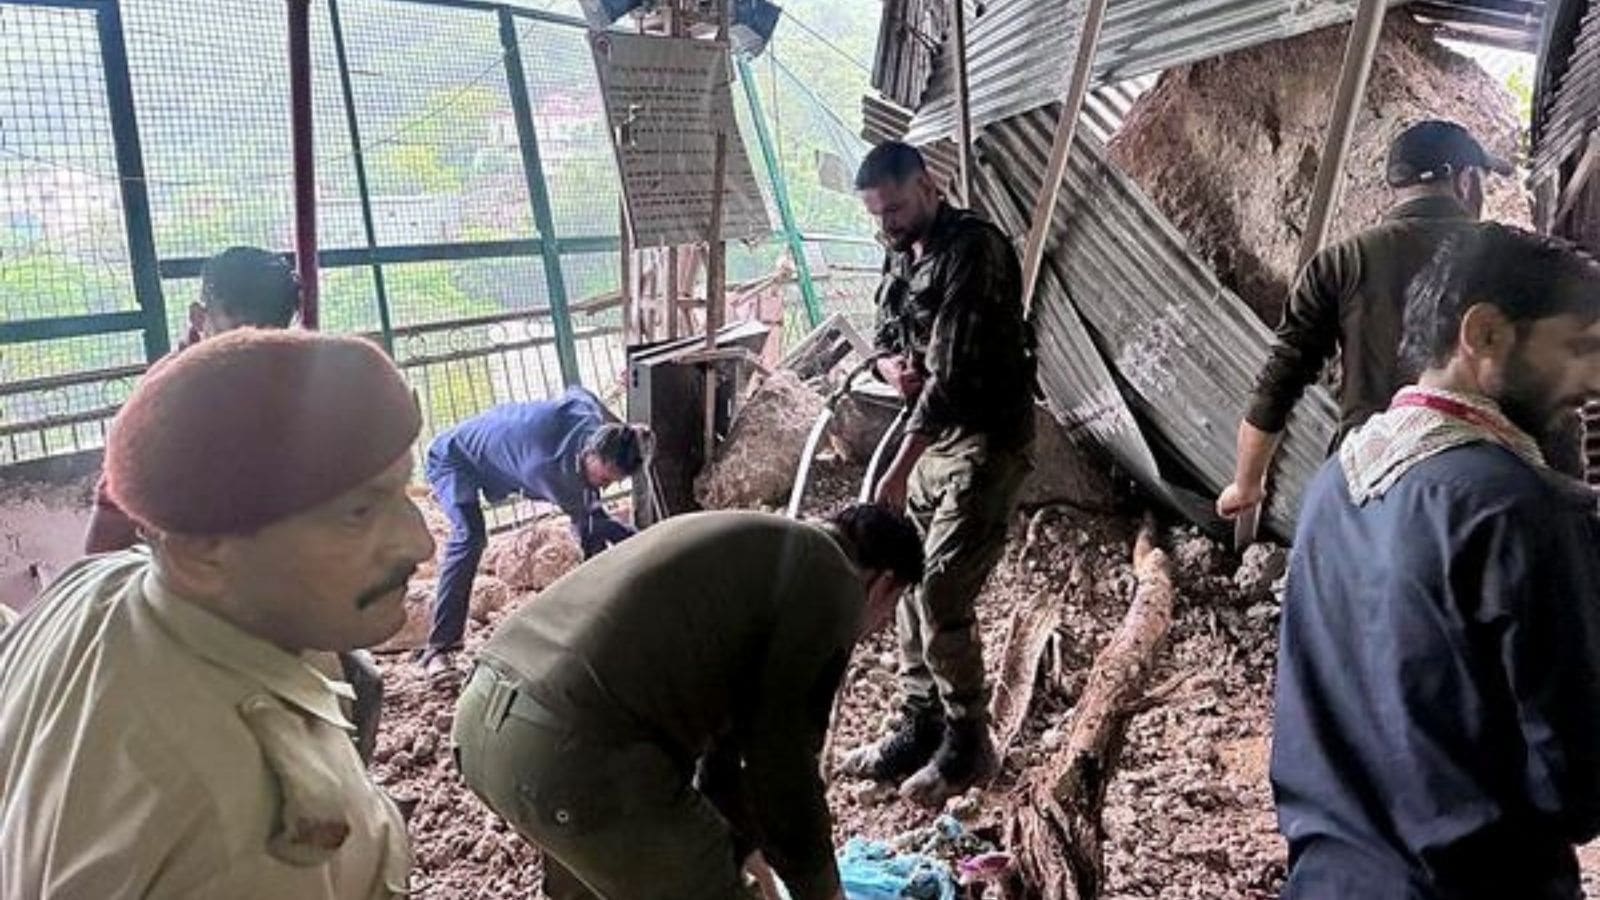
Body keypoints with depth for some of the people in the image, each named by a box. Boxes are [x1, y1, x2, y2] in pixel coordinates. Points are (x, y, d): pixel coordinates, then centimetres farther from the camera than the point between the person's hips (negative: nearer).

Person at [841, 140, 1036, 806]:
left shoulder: (973, 250, -18)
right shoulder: (902, 254, 11)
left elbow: (954, 370, -25)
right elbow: (884, 340, 19)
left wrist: (900, 466, -26)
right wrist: (890, 365, -7)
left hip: (985, 443, -9)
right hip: (934, 436, 9)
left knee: (941, 594, -11)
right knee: (911, 585, 10)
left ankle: (967, 744, 6)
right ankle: (919, 729, 23)